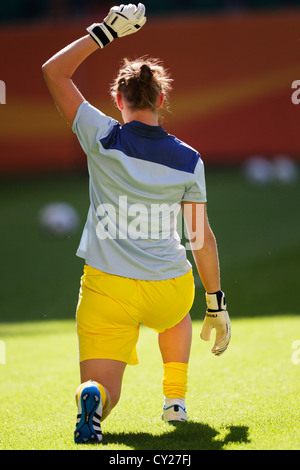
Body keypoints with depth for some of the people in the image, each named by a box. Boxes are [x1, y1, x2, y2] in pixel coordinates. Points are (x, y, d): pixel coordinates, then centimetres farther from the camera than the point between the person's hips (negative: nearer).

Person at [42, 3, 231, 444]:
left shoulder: (103, 138, -6)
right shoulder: (188, 160, -1)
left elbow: (53, 70, 3)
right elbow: (202, 237, 3)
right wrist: (217, 303, 14)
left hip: (106, 286, -2)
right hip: (169, 287, 2)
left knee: (103, 390, 0)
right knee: (176, 315, 40)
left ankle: (93, 396, -34)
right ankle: (175, 399, 37)